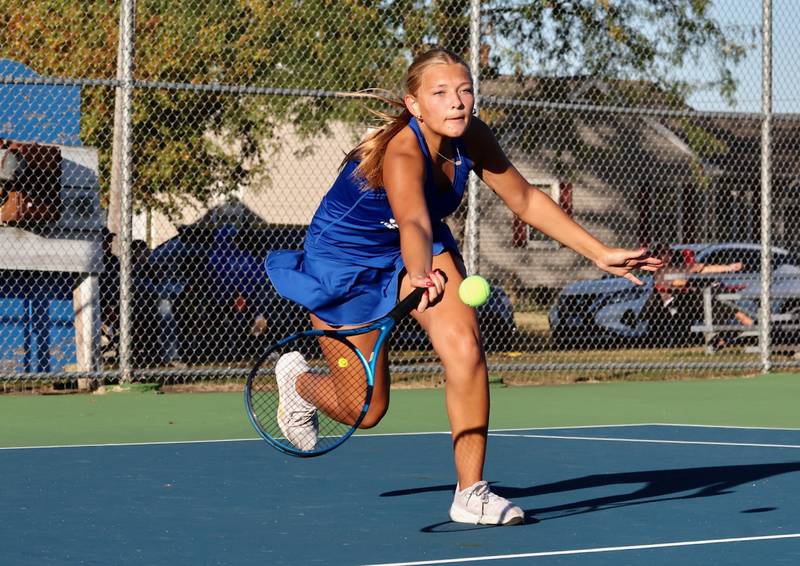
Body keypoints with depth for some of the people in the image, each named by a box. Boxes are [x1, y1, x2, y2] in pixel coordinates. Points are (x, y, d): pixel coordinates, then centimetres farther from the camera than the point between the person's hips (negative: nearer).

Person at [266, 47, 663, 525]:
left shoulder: (471, 137, -17)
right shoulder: (401, 154, -37)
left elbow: (526, 200, -4)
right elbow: (412, 224, -56)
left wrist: (600, 253, -6)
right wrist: (421, 277, -78)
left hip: (420, 251, 5)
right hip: (344, 258, -5)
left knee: (464, 347, -23)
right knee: (366, 411, 3)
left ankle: (471, 491, -13)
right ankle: (298, 378, 38)